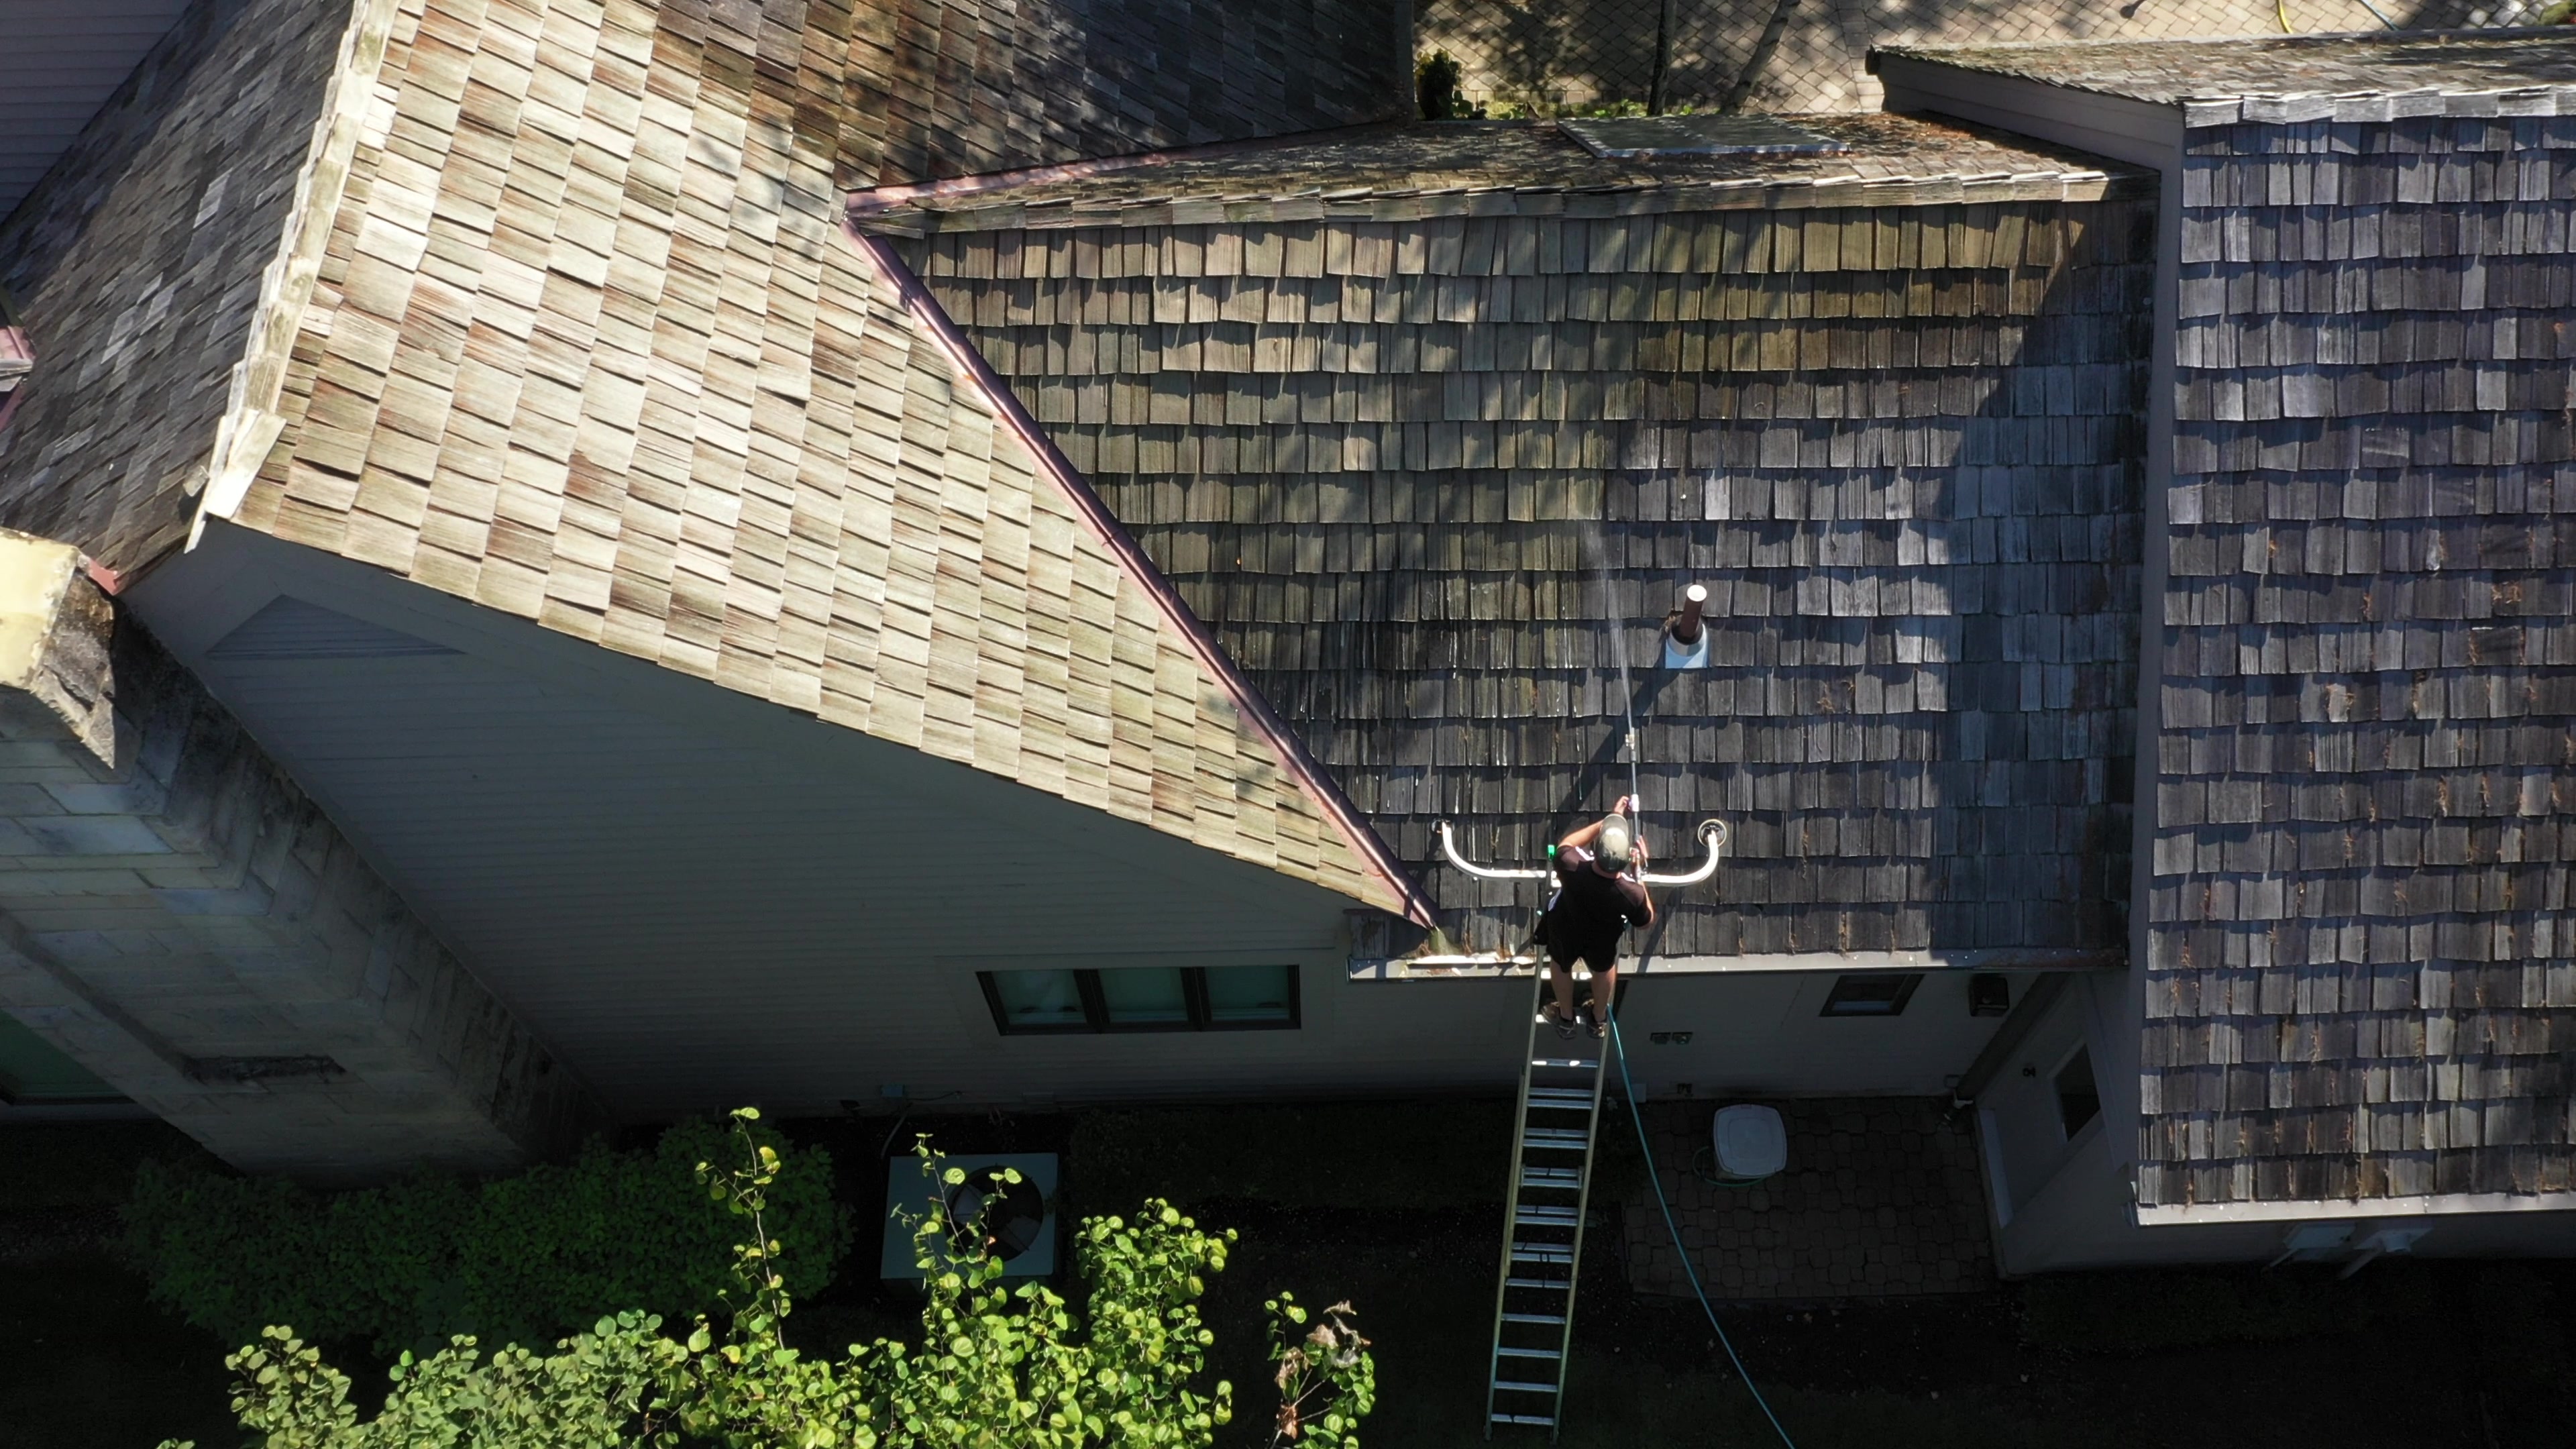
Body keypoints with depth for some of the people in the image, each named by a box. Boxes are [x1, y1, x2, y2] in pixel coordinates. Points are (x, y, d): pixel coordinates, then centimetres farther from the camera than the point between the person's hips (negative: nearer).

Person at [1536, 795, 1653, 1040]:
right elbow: (1646, 922, -17)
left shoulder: (1571, 867, -43)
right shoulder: (1631, 893, -41)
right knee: (1604, 968, 34)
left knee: (1561, 965, 34)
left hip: (1565, 930, 0)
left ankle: (1566, 1019, 57)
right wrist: (1641, 871, -19)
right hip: (1602, 940, 0)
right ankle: (1600, 1020, 60)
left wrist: (1610, 818, -14)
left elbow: (1565, 845, -16)